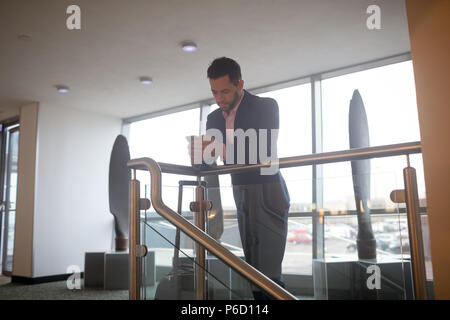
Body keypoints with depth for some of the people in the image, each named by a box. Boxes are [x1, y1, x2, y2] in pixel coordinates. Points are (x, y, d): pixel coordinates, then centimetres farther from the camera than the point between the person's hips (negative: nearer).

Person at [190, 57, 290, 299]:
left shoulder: (266, 106, -9)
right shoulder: (214, 118, 8)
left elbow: (266, 153, -22)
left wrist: (225, 152, -33)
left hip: (268, 196, -6)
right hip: (241, 198, 6)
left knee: (268, 274, -8)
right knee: (253, 271, 11)